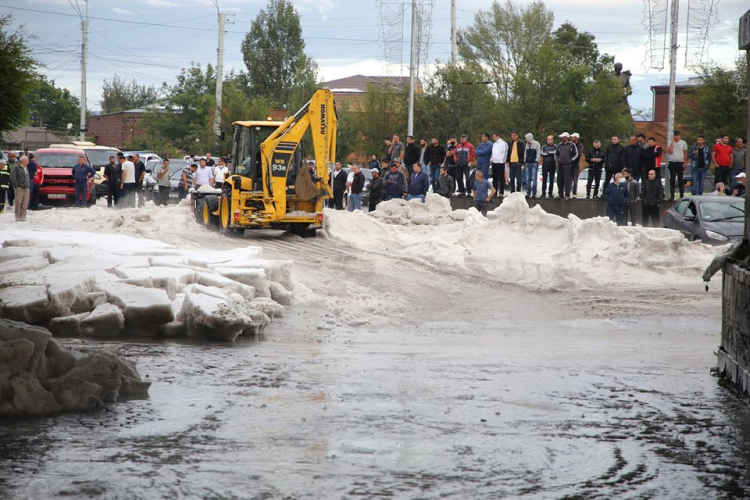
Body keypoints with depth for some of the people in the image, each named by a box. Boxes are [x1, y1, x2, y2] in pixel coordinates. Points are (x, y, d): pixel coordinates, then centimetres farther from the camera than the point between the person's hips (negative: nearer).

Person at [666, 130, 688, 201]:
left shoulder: (683, 143, 2)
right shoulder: (670, 142, 2)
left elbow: (685, 154, 5)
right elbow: (670, 151, -12)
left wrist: (685, 163, -3)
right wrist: (672, 142, -12)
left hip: (680, 163, 0)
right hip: (672, 163, 0)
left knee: (680, 180, 5)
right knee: (672, 180, 1)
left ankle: (682, 195, 10)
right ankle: (672, 196, 4)